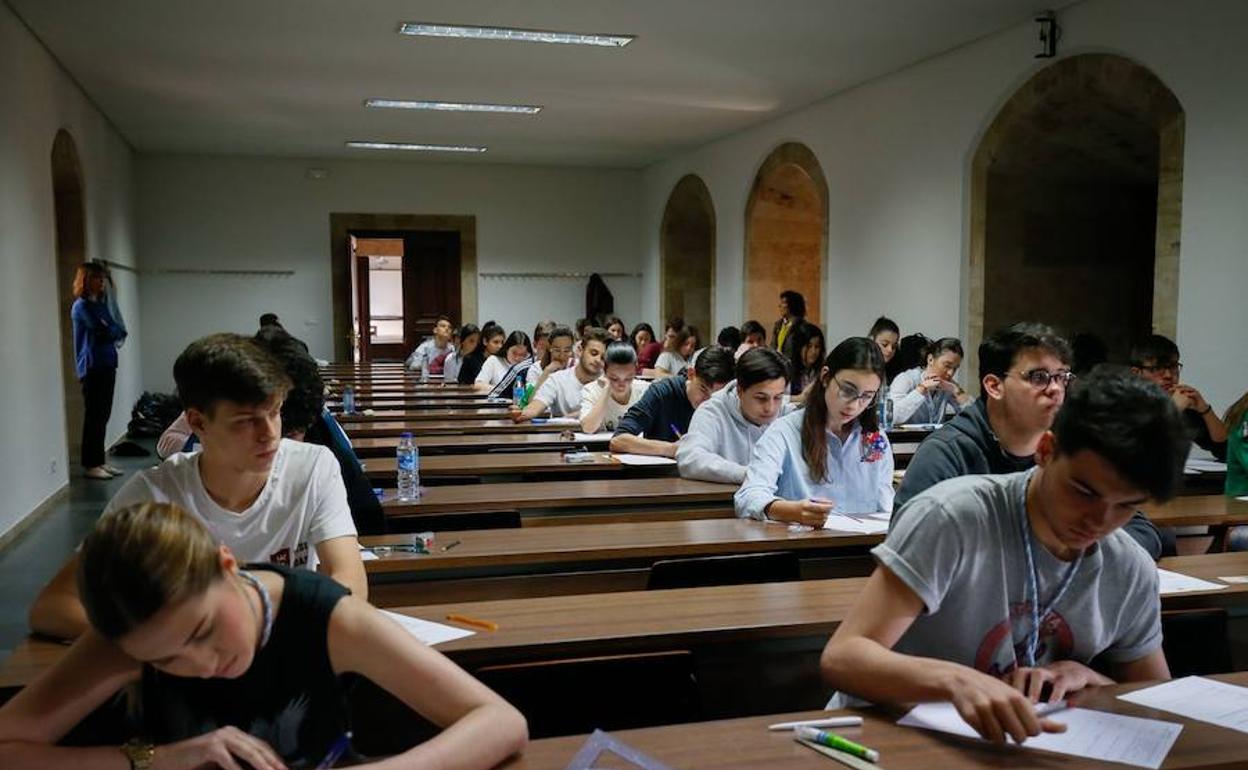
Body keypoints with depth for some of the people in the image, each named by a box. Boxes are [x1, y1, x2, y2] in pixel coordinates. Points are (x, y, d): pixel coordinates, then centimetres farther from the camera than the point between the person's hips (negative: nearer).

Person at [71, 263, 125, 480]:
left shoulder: (100, 304, 18)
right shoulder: (81, 306, -7)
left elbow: (118, 331, 14)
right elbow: (104, 332, -13)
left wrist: (113, 331, -5)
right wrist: (117, 331, 5)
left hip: (107, 364, 8)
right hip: (92, 367, -8)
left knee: (103, 416, 9)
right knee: (94, 416, -5)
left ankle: (100, 460, 15)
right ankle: (90, 464, 0)